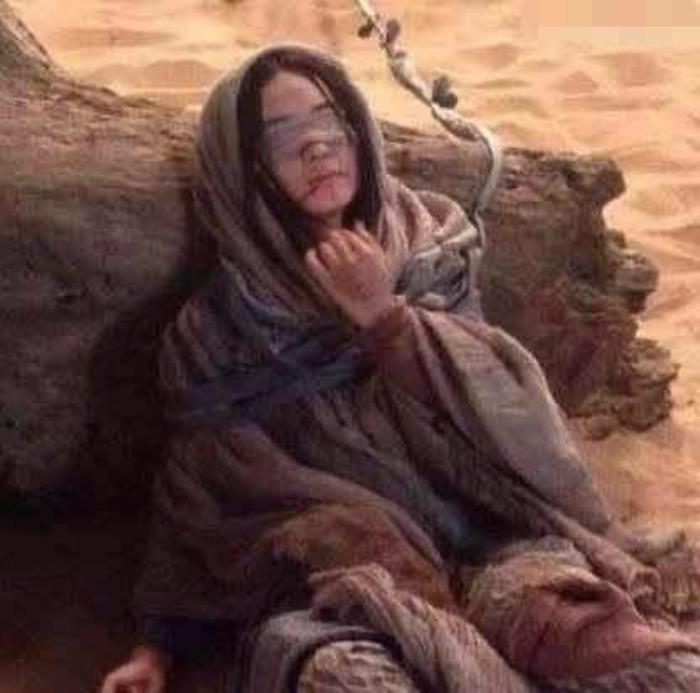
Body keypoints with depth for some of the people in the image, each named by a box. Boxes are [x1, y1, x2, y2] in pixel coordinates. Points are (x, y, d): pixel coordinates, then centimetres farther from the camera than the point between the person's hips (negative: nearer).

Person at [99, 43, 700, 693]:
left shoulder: (428, 254, 10)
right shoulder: (214, 332, 4)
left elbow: (511, 413, 2)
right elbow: (193, 496, 13)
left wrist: (387, 317, -8)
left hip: (477, 533, 1)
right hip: (328, 567, -1)